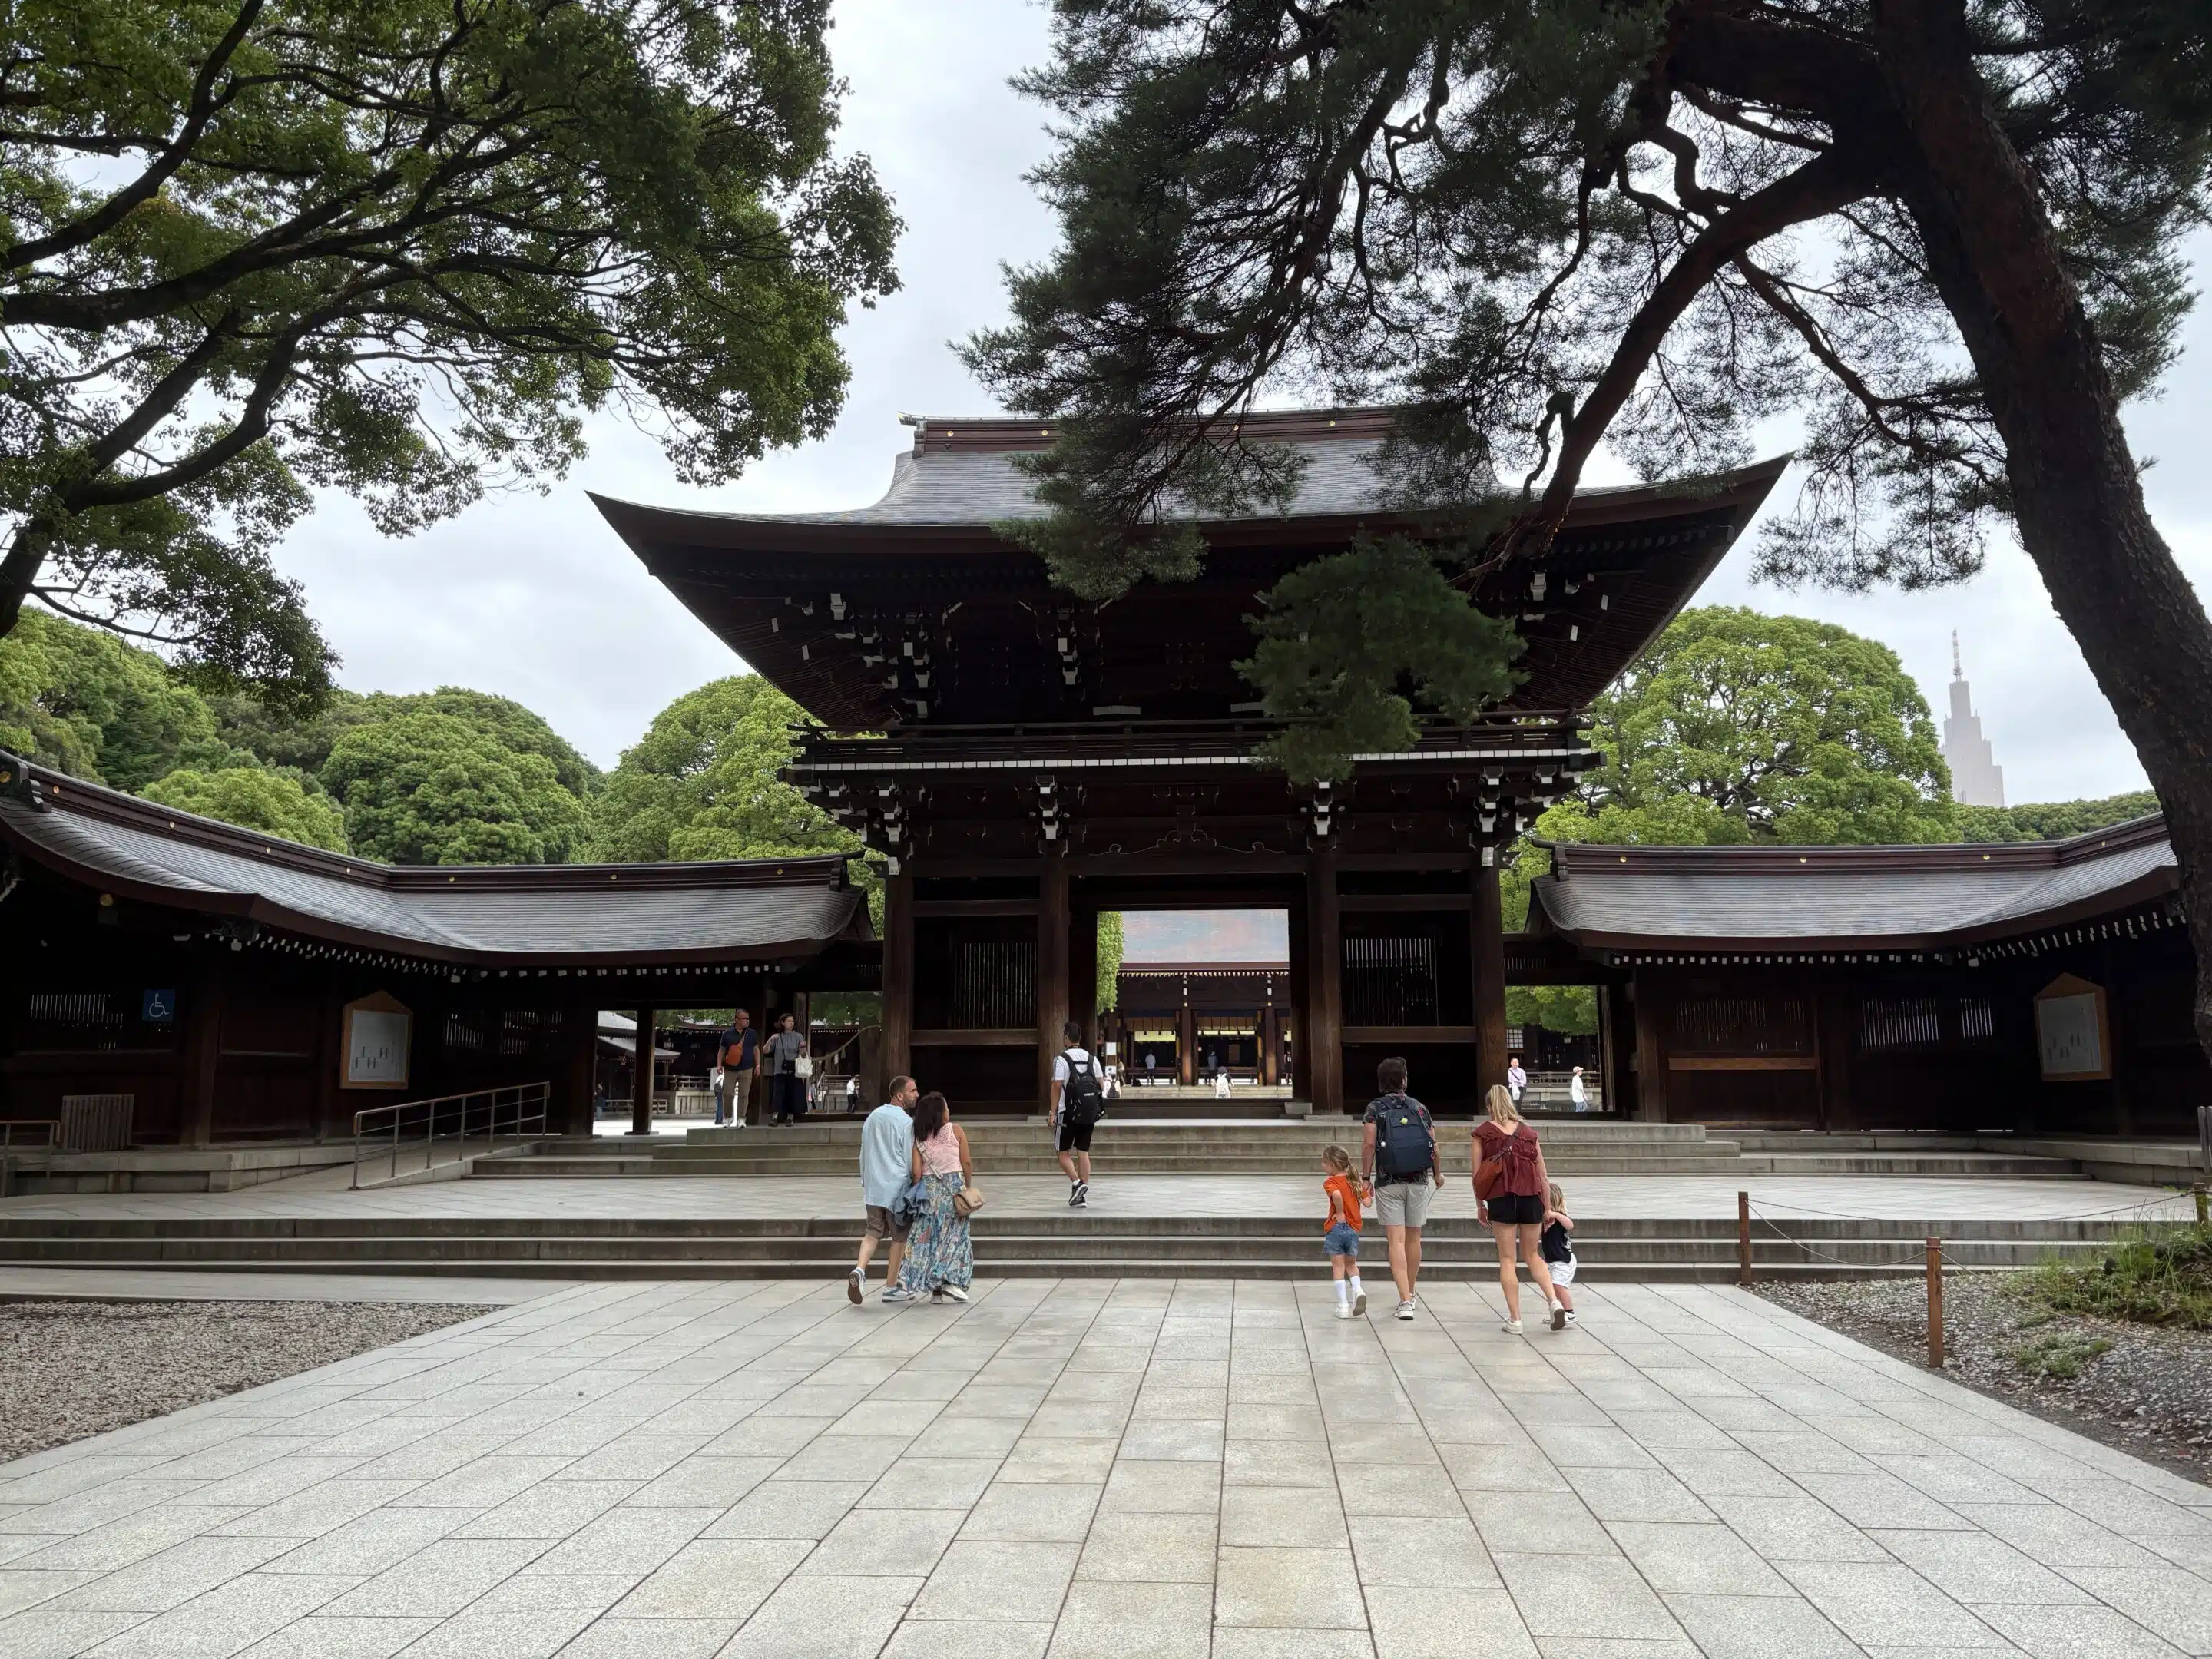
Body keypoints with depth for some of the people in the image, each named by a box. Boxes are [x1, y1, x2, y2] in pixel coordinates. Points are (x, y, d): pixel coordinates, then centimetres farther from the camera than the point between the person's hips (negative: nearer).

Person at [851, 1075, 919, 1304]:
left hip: (872, 1187, 6)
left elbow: (864, 1153, 15)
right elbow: (911, 1160, -9)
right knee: (899, 1237, 7)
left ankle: (860, 1269, -15)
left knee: (873, 1232, 10)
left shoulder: (873, 1117, 10)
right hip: (897, 1188, -6)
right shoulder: (906, 1122, -12)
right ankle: (891, 1288, 12)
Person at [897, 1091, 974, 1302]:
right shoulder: (955, 1130, -4)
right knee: (954, 1235, 7)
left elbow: (916, 1171, -5)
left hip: (929, 1188, 2)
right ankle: (951, 1280, -4)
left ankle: (935, 1288, 6)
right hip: (953, 1184, -2)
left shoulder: (919, 1137, 2)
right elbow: (966, 1164, -4)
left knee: (929, 1236, 8)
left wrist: (919, 1193, 5)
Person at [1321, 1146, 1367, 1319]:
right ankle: (1358, 1290, -4)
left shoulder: (1330, 1182, -11)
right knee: (1351, 1264, 21)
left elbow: (1337, 1194, -34)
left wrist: (1340, 1213, -20)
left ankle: (1343, 1305, 6)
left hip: (1336, 1228, -5)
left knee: (1338, 1266, 6)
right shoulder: (1353, 1181, 7)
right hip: (1353, 1229, 5)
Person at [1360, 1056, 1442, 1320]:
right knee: (1413, 1239, 15)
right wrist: (1437, 1174, 19)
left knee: (1397, 1241, -4)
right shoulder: (1419, 1107, 4)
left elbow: (1369, 1143, -12)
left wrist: (1366, 1176, -5)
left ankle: (1405, 1301, -13)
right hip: (1418, 1181, 2)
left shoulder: (1375, 1108, -3)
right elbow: (1433, 1145, 4)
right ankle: (1410, 1296, 28)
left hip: (1388, 1182, -2)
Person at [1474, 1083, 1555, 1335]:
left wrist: (1480, 1206, 8)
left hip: (1501, 1198, -3)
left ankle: (1515, 1319, 2)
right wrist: (1548, 1208, 14)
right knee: (1532, 1255, 17)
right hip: (1531, 1198, 3)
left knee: (1507, 1259, 5)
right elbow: (1543, 1174, 9)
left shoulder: (1482, 1132, 3)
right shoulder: (1528, 1131, 11)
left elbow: (1477, 1173, -1)